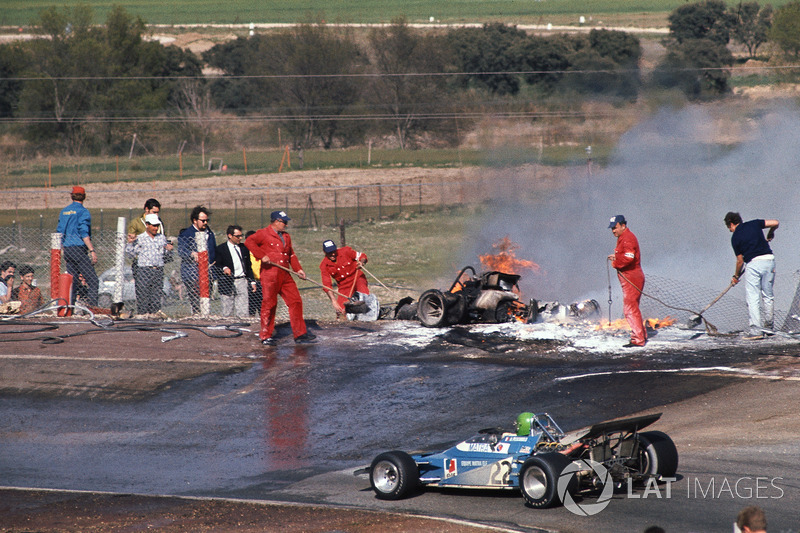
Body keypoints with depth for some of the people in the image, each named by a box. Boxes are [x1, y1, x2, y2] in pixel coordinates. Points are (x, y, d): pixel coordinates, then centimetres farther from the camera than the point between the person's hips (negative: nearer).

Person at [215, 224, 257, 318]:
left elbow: (248, 267, 21)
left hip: (242, 282, 3)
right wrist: (224, 269, -24)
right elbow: (217, 267, -3)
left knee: (243, 312, -6)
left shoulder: (244, 248, 15)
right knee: (227, 312, -3)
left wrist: (252, 281, 15)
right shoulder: (221, 249, 2)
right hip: (227, 284, -3)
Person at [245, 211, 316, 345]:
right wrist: (261, 255, -21)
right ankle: (266, 336, 4)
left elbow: (291, 254, 27)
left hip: (285, 276, 7)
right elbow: (249, 242, -15)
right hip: (269, 274, -7)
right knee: (269, 304, -3)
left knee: (295, 301, 3)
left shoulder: (286, 237, 22)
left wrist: (298, 269, 15)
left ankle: (300, 334, 8)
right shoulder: (263, 234, -2)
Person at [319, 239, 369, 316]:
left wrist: (361, 262, -27)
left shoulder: (345, 251, -12)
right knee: (340, 311, -11)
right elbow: (326, 285, -14)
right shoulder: (324, 265, -11)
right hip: (344, 286, 2)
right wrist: (333, 300, -26)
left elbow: (363, 256, -1)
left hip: (358, 278, -2)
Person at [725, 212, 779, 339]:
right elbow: (775, 223, 6)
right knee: (768, 295, 18)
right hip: (769, 260, 4)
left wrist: (736, 276, 25)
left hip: (753, 263, -4)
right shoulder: (754, 224, 12)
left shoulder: (735, 238, 5)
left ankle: (756, 330, -10)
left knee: (753, 298, -2)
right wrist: (770, 234, 26)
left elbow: (740, 260, 10)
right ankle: (769, 326, 27)